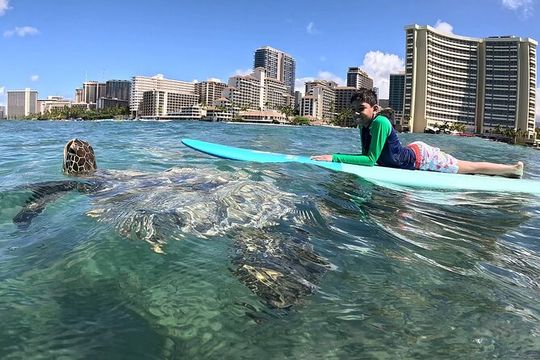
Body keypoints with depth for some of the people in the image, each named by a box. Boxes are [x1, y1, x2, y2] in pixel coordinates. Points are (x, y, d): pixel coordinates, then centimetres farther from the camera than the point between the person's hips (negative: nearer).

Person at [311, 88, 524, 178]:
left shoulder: (380, 123, -33)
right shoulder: (363, 126, -9)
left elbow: (370, 159, -36)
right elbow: (368, 156, -1)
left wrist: (335, 157, -40)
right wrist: (336, 155, -13)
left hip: (420, 156, -8)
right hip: (410, 152, 8)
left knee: (471, 168, 12)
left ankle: (513, 168, 36)